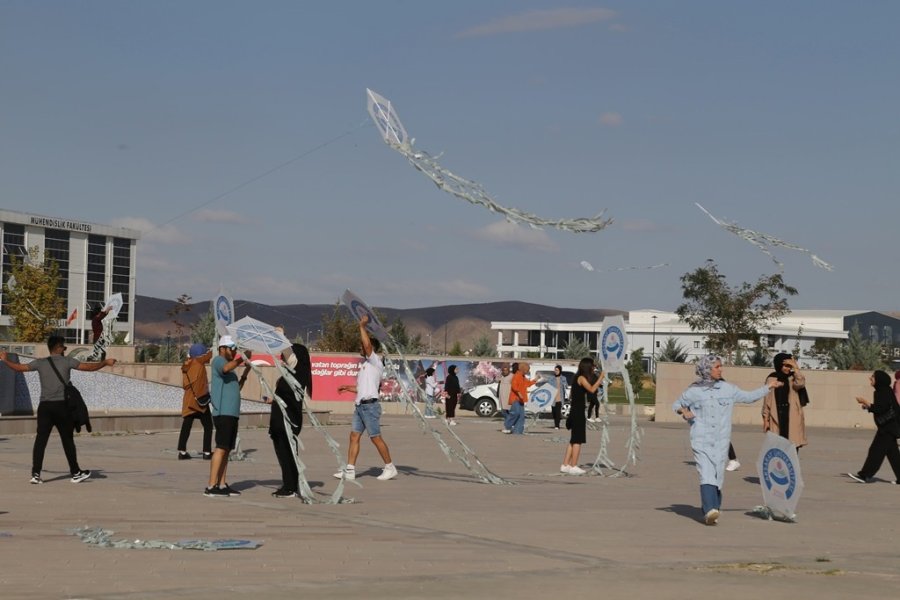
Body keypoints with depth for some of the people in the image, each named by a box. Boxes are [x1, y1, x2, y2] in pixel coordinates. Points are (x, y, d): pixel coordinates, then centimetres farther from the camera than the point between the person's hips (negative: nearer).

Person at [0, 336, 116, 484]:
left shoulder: (40, 363, 7)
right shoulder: (67, 361, -1)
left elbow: (19, 368, 10)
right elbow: (89, 367, -2)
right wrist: (105, 363, 11)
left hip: (44, 406, 3)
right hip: (62, 405, -3)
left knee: (40, 440, 1)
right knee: (67, 440, 6)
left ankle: (36, 473, -6)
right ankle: (75, 473, 14)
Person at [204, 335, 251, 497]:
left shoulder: (230, 368, 25)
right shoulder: (218, 360, -4)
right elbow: (226, 368, -28)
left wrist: (245, 374, 15)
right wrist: (241, 359, -21)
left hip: (232, 413, 10)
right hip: (223, 413, -10)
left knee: (227, 449, 9)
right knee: (221, 448, -13)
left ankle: (222, 485, 11)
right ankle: (211, 487, -16)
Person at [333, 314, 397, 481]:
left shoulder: (375, 361, -5)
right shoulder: (366, 364, 21)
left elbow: (367, 344, -22)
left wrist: (362, 326, -15)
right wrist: (348, 388, 23)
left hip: (370, 406, -9)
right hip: (360, 405, 9)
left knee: (376, 438, -5)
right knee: (354, 436, 3)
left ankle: (390, 468, 3)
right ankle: (350, 470, 2)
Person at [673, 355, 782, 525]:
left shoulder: (727, 389, 8)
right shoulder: (694, 391, 2)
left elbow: (748, 397, 20)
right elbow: (676, 404, 14)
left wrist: (767, 387, 20)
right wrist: (683, 410, -7)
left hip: (721, 441, 3)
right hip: (701, 440, -3)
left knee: (718, 476, 3)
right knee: (706, 473, -17)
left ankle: (712, 509, 19)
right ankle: (710, 510, -29)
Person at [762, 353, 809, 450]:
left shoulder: (793, 378, 5)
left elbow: (800, 383, -20)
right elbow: (767, 399, 8)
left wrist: (795, 367, -16)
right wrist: (766, 418, 4)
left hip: (792, 417, 0)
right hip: (777, 418, 0)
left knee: (793, 444, -7)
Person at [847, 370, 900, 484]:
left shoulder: (885, 392, -17)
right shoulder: (880, 391, 12)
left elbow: (879, 409, -23)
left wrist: (865, 402, -17)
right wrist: (867, 406, 6)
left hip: (888, 427, -10)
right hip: (886, 426, 10)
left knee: (876, 450, -8)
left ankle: (865, 475, -7)